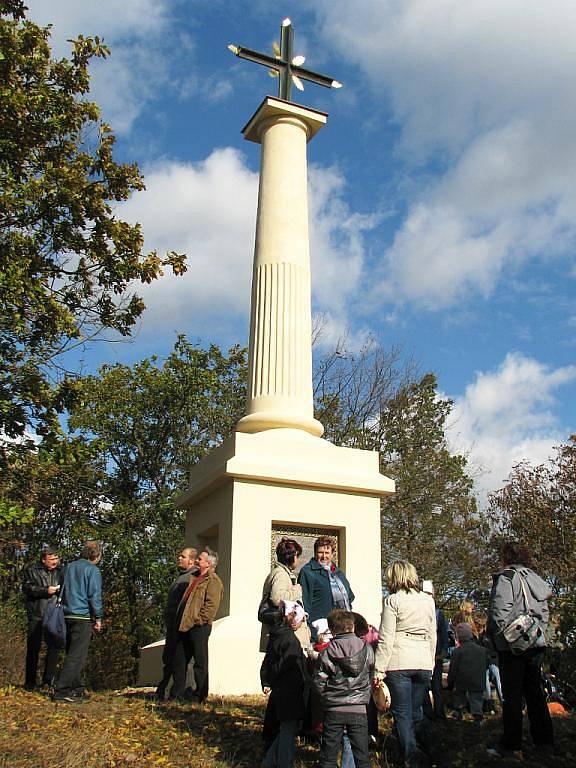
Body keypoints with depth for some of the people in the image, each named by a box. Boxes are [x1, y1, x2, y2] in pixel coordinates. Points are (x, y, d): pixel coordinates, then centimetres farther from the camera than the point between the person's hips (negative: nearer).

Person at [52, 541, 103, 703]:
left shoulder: (69, 567, 15)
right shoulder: (92, 569, -7)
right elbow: (94, 595, -11)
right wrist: (98, 618, -5)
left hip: (68, 616, 8)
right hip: (83, 617, -8)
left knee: (73, 654, 14)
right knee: (76, 655, -6)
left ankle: (77, 690, 19)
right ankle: (61, 691, -11)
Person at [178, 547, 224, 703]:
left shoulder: (213, 581, -11)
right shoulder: (197, 578, 19)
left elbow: (211, 606, -20)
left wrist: (197, 620, -18)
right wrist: (184, 621, 18)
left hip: (200, 627, -10)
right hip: (187, 626, 10)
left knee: (200, 662, -1)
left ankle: (200, 695, 7)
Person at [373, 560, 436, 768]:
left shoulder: (392, 601, -6)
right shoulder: (428, 600, 9)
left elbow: (386, 639, -9)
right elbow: (432, 635, 15)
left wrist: (379, 668, -6)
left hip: (399, 663, -5)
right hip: (423, 662, 5)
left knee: (402, 713, 3)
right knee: (416, 711, 17)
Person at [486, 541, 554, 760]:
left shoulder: (506, 577, -10)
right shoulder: (536, 579, 13)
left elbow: (500, 610, -18)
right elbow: (544, 611, 16)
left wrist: (493, 633, -8)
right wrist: (540, 631, 19)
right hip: (537, 643, 7)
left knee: (511, 695, -1)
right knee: (535, 693, 13)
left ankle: (511, 746, 3)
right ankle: (545, 743, 17)